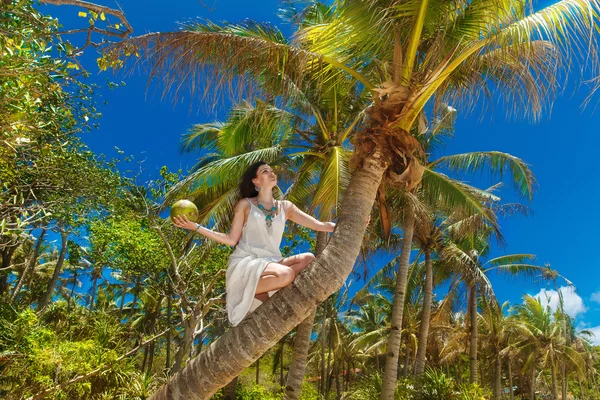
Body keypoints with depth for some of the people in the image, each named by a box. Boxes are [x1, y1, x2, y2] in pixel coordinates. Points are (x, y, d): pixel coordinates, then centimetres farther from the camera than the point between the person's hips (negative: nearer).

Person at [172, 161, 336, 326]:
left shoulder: (285, 207, 13)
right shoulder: (245, 205, 5)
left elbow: (319, 225, 9)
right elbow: (232, 239, 2)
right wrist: (195, 227, -5)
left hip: (271, 263, 5)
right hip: (245, 263, -5)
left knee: (308, 259, -22)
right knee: (286, 274, -34)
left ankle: (264, 294, -20)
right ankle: (249, 295, -12)